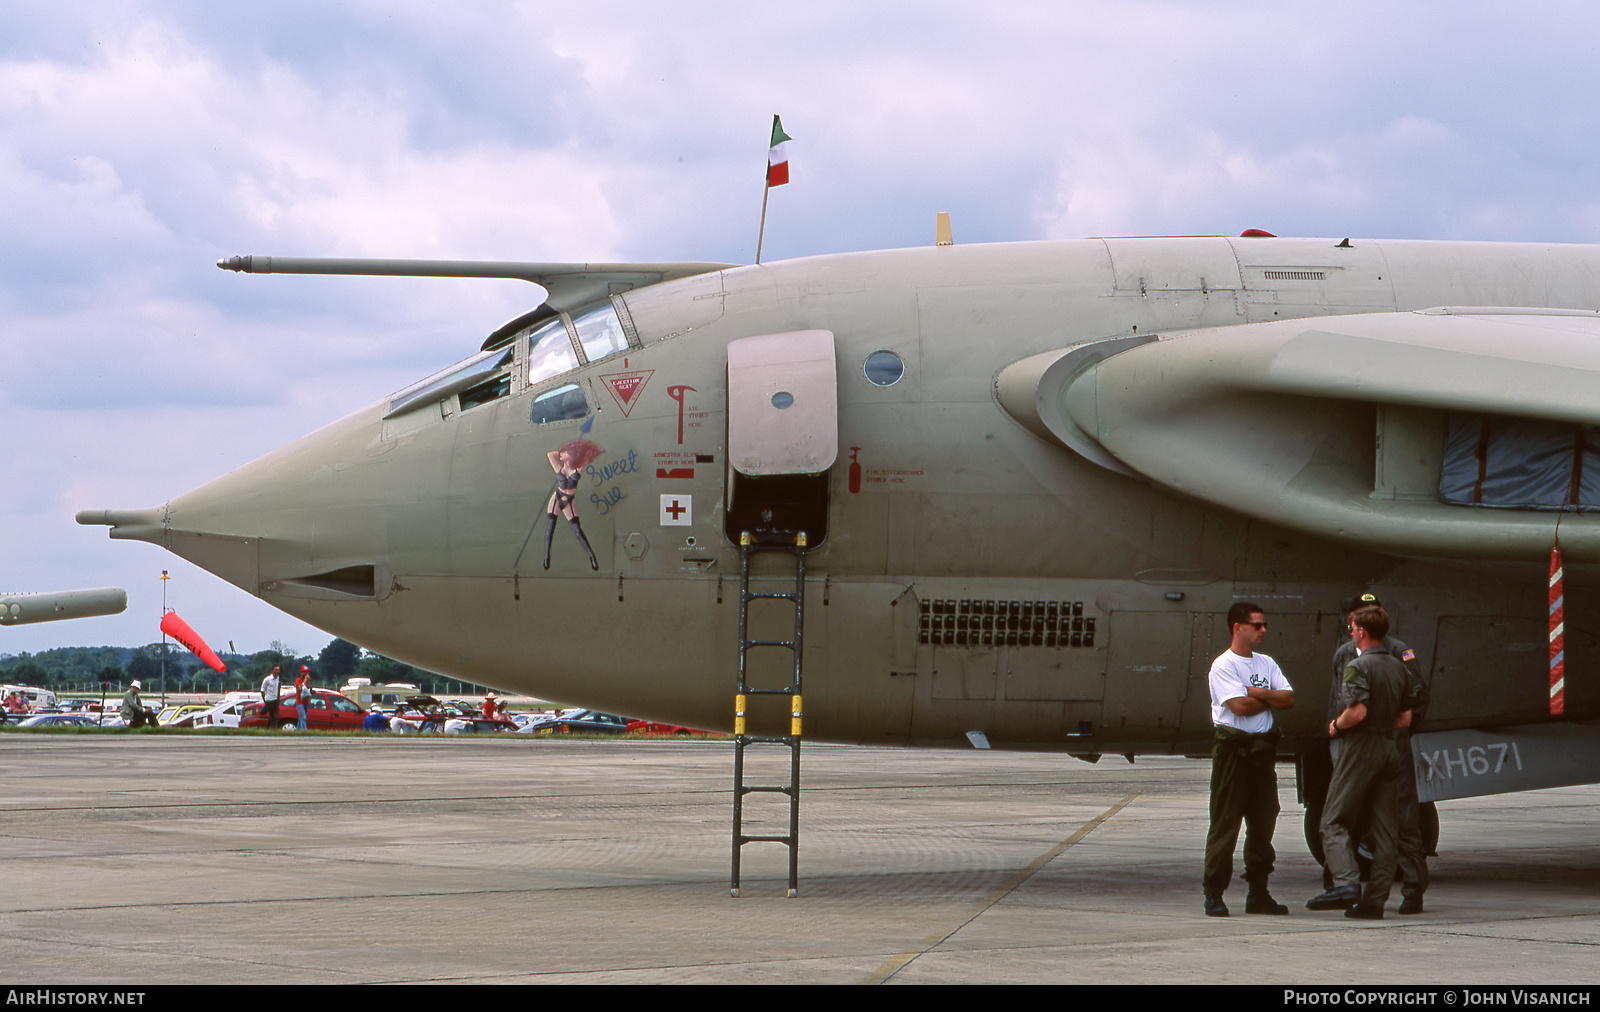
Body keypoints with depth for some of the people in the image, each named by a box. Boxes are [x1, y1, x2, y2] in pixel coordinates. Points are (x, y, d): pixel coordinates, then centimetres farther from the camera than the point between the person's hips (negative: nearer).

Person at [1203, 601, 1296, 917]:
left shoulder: (1266, 663, 15)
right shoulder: (1224, 665, -7)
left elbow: (1289, 699, 5)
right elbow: (1239, 706, -17)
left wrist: (1258, 693, -10)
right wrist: (1271, 698, -2)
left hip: (1262, 748, 7)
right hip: (1233, 747, -7)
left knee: (1263, 822, 8)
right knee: (1225, 823, -6)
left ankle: (1258, 893, 15)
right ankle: (1213, 893, -4)